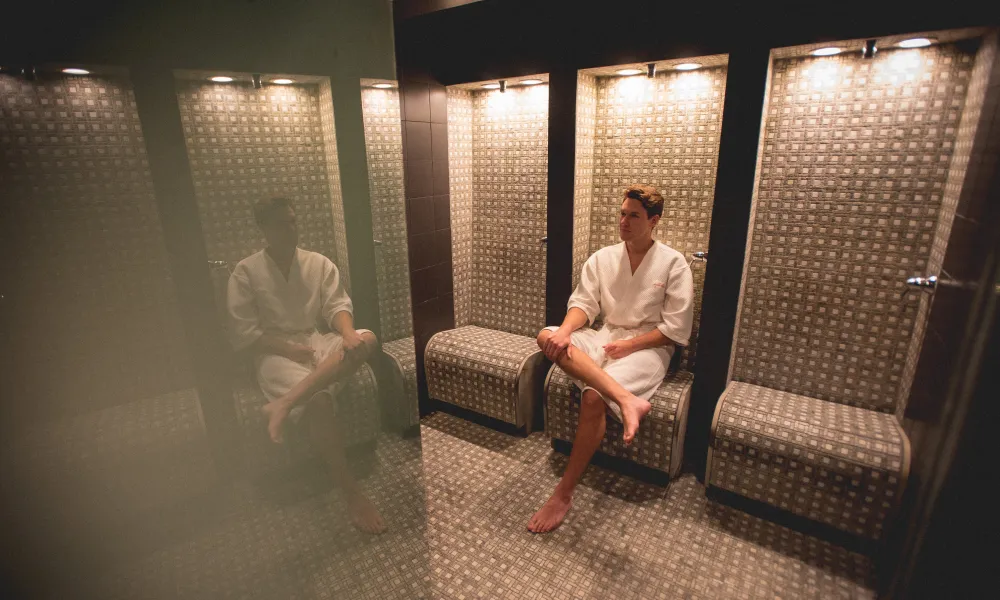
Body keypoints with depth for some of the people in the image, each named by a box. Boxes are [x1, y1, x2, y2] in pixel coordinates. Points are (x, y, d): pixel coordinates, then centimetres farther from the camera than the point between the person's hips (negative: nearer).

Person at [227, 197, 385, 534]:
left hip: (317, 344, 4)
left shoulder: (320, 264, 9)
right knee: (319, 401, -33)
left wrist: (348, 333, -25)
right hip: (275, 353, -4)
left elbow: (337, 306, -2)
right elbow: (244, 334, -4)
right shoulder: (246, 272, -1)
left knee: (367, 338, -29)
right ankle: (351, 493, -22)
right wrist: (291, 349, -16)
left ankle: (285, 403, -38)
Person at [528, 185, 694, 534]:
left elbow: (675, 329, -4)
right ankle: (626, 399, -38)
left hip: (647, 347, -4)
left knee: (593, 397, -31)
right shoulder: (602, 258, 10)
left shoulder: (673, 263, -1)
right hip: (605, 338, 5)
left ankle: (564, 494, -16)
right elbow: (583, 304, 1)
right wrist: (565, 331, -21)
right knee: (547, 336, -26)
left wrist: (630, 345, -15)